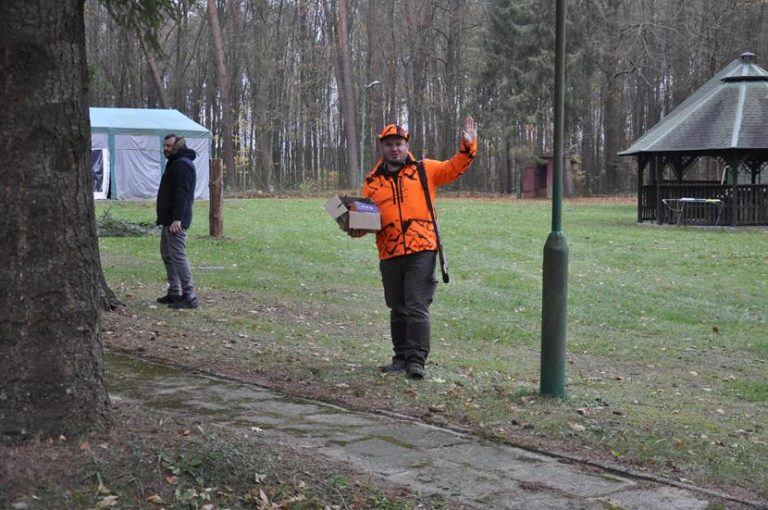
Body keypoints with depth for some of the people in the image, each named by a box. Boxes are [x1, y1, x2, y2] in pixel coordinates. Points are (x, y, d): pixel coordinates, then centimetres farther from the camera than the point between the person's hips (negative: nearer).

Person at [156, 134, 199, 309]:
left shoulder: (182, 164, -14)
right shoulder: (175, 163, 21)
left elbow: (182, 194, -22)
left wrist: (177, 219, -28)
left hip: (175, 220, -11)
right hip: (169, 219, 11)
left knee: (178, 255, -13)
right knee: (167, 254, 16)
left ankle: (189, 297, -12)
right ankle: (174, 293, 22)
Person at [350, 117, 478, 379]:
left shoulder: (425, 170, 6)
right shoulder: (372, 180, 11)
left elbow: (454, 168, 4)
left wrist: (468, 146, -9)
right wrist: (357, 228, -8)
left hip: (421, 251, -3)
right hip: (389, 254, 4)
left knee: (417, 307, -9)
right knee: (398, 309, 14)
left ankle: (416, 360, -8)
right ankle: (402, 358, 25)